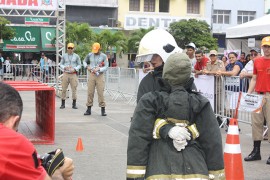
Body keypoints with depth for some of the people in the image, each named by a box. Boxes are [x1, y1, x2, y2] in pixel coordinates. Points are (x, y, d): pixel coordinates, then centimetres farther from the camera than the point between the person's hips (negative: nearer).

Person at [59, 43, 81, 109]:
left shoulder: (76, 56, 5)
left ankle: (74, 104, 6)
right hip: (65, 74, 1)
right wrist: (64, 67, -9)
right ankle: (63, 104, 7)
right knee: (64, 89, 0)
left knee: (74, 89, -2)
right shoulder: (64, 56, 8)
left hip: (73, 74, -1)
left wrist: (74, 69, -10)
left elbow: (79, 65, 7)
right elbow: (61, 64, 11)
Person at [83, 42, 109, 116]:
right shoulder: (90, 55, 5)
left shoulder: (104, 56, -1)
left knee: (100, 92, -6)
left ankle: (103, 110, -1)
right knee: (90, 92, 2)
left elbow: (106, 67, -6)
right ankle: (89, 109, 8)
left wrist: (98, 69, -19)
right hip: (91, 74, 2)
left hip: (100, 75, -2)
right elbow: (84, 61, 21)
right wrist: (87, 66, 1)